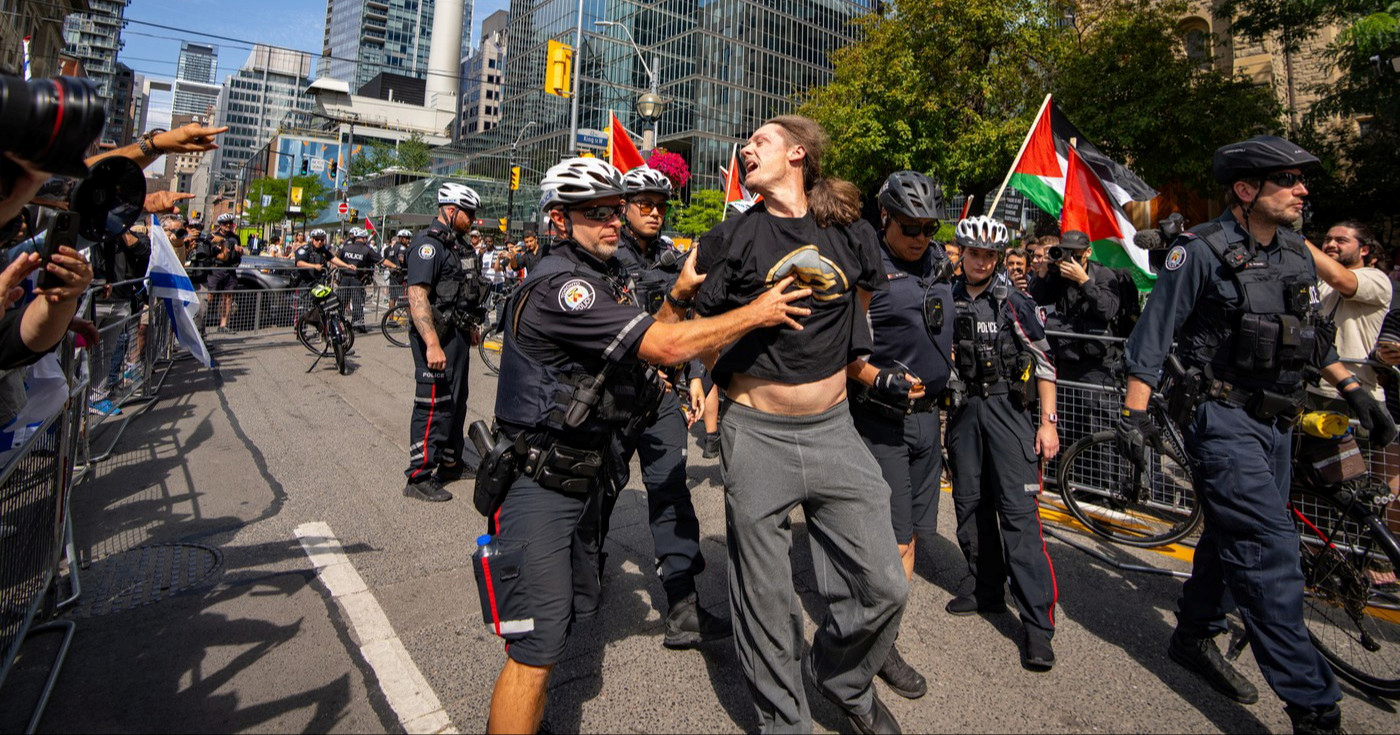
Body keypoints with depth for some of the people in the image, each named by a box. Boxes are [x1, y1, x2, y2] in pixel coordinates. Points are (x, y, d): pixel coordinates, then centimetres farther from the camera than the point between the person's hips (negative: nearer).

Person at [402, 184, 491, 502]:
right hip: (437, 337, -10)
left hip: (458, 335, 10)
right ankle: (419, 478, 3)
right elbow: (417, 295, -25)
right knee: (434, 404, -6)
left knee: (456, 401, 17)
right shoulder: (429, 243, -16)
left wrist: (470, 328, 25)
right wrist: (432, 343, -31)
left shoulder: (457, 244, 15)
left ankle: (451, 462, 32)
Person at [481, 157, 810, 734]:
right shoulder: (560, 285, -22)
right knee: (537, 648, -5)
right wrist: (757, 313, -18)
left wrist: (679, 295, -2)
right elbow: (668, 346, -28)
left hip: (580, 475, 10)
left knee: (571, 610, 22)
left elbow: (641, 343, 13)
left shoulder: (603, 276, 11)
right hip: (537, 485, -10)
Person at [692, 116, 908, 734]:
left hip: (834, 429, 2)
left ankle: (844, 680, 35)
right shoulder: (733, 237, -2)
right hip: (756, 434, -2)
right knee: (765, 598, 8)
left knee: (884, 585, 4)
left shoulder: (853, 235, 4)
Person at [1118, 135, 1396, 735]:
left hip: (1276, 423, 8)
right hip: (1226, 421, -8)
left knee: (1233, 536, 17)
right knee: (1272, 555, -10)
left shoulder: (1297, 255, 11)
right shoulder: (1202, 252, -12)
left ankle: (1194, 637, 35)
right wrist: (1134, 415, -18)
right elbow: (1152, 335, -13)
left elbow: (1313, 337, 24)